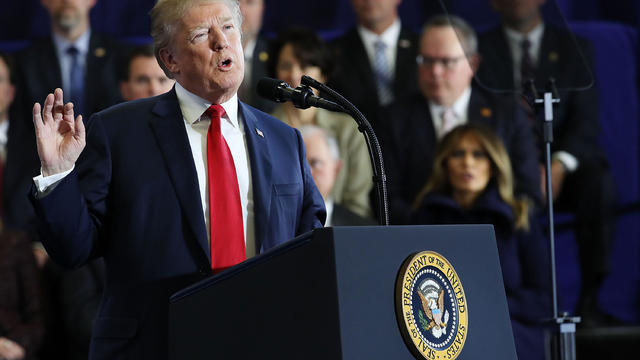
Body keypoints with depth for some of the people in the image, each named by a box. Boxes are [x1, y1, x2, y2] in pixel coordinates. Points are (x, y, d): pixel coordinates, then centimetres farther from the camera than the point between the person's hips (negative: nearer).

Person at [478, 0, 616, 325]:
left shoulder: (575, 49, 11)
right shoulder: (479, 49, 10)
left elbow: (585, 122, 0)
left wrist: (559, 166, -20)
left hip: (562, 167, 1)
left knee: (598, 183, -33)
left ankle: (590, 296, -26)